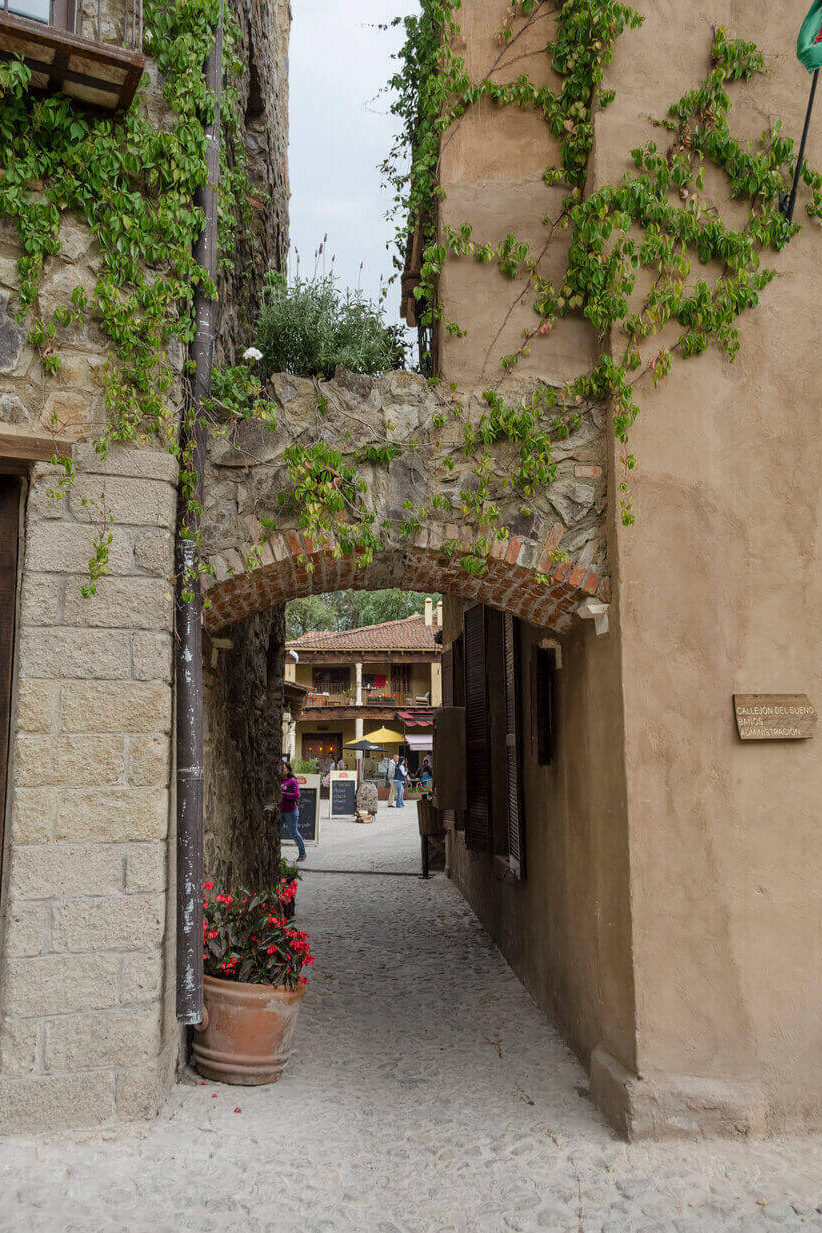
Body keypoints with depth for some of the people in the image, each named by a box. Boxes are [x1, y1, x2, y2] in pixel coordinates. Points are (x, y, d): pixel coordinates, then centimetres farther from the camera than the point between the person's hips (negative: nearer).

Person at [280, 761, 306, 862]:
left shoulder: (292, 781, -8)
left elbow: (297, 795, -16)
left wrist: (283, 793, -20)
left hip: (291, 811, -6)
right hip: (281, 811, 6)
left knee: (293, 833, 3)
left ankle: (302, 853, 19)